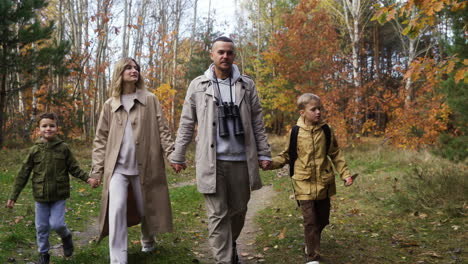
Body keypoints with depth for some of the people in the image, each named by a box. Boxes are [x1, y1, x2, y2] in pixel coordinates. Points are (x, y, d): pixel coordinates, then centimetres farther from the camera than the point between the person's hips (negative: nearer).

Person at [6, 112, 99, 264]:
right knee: (42, 227, 10)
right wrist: (13, 196, 1)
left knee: (56, 223, -7)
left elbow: (74, 168, 1)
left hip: (59, 196, -2)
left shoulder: (64, 148, -5)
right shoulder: (34, 150, -3)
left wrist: (87, 179, -14)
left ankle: (66, 236, 27)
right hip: (40, 196, 2)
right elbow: (23, 175, 0)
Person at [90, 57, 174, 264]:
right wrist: (97, 169, 1)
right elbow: (101, 139, 8)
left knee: (146, 208, 11)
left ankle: (147, 240, 42)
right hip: (117, 167, 0)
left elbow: (162, 130, 1)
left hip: (144, 166, 0)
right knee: (117, 209, -14)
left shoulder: (151, 100, 7)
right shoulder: (109, 105, 9)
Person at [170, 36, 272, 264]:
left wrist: (264, 153, 1)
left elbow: (257, 123, 7)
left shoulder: (247, 85, 8)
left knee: (238, 210, 13)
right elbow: (186, 124, 5)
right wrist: (178, 155, 3)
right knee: (218, 215, 0)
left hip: (241, 160, 2)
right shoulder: (198, 85, 5)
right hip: (212, 161, -2)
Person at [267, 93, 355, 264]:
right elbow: (287, 156, 4)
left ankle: (311, 243, 42)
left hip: (324, 183, 3)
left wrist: (345, 174, 1)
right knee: (310, 221, -5)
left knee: (323, 219, 15)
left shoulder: (326, 130, 0)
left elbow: (336, 155, 8)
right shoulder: (295, 132, -5)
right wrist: (271, 163, -11)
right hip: (304, 184, -3)